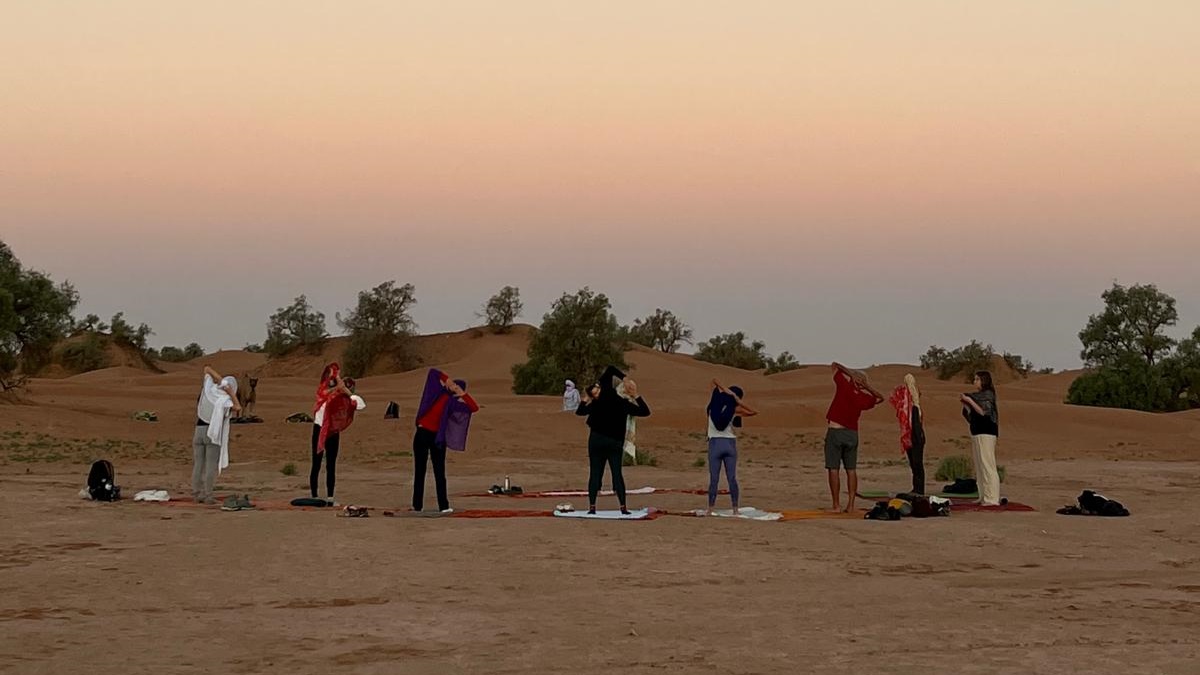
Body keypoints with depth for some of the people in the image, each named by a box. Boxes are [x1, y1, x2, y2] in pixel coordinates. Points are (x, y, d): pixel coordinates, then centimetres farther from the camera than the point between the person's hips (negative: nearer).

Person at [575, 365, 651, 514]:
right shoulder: (625, 404, 3)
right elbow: (645, 412, 5)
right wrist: (636, 397, 6)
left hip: (596, 440, -1)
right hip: (615, 443, 1)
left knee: (595, 473, 2)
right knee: (617, 473, 4)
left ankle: (592, 506, -6)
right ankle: (623, 506, -5)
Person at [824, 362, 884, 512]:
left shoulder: (845, 386, -6)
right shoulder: (863, 398, 4)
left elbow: (835, 365, 4)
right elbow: (879, 398, 24)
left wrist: (850, 373, 5)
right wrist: (867, 387, 9)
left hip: (835, 432, -4)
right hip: (852, 434, 4)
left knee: (833, 469, -2)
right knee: (851, 470, 10)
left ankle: (836, 505, -5)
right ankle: (850, 505, 6)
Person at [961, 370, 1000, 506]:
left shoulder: (988, 394, -8)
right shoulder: (978, 395, 18)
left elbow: (983, 412, -20)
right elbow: (972, 415, 19)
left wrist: (970, 401, -17)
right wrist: (965, 403, 9)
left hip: (986, 433, -10)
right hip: (977, 433, 10)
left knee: (987, 465, -12)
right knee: (979, 466, 10)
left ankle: (992, 498, -15)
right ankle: (984, 497, 14)